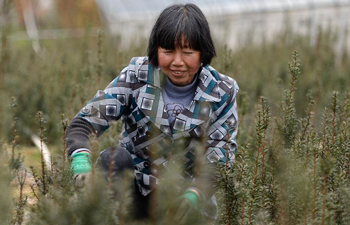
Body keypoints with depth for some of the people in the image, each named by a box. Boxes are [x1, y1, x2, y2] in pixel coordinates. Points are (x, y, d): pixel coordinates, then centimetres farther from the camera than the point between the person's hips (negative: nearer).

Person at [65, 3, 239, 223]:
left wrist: (194, 195, -33)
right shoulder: (137, 76, -10)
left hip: (185, 199, 0)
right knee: (115, 159, -30)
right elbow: (83, 124, -15)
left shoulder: (222, 93, -7)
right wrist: (81, 161, -38)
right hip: (134, 190, 0)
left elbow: (219, 160, -10)